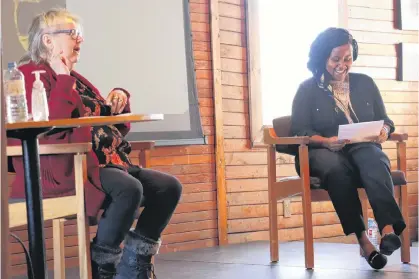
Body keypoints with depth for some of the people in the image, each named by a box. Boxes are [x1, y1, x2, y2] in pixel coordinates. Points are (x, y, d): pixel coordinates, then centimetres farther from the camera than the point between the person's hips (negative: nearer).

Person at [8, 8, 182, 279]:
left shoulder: (76, 79, 24)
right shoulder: (31, 74, -2)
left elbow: (117, 126, 28)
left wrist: (120, 98, 9)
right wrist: (63, 79, -13)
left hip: (105, 162, 9)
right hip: (65, 166, -9)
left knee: (169, 187, -6)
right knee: (129, 188, -34)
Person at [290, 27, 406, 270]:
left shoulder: (365, 83, 17)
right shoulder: (308, 89, 8)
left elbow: (384, 120, 15)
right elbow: (299, 130, -1)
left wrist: (384, 131, -11)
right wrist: (325, 141, -21)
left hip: (364, 148, 2)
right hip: (322, 152, -2)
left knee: (372, 158, -37)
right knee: (337, 167, -39)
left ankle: (389, 229, -54)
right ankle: (363, 239, -41)